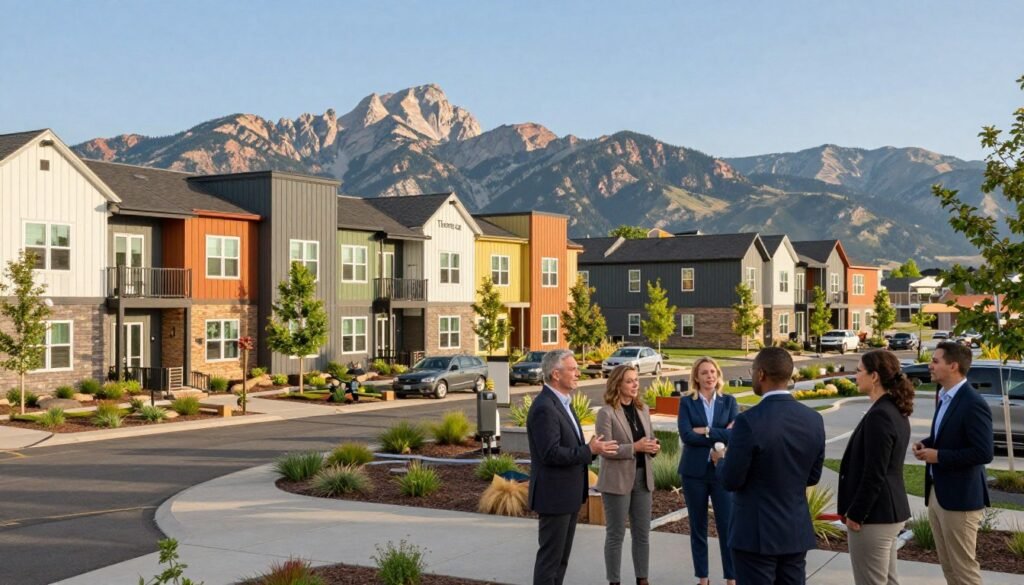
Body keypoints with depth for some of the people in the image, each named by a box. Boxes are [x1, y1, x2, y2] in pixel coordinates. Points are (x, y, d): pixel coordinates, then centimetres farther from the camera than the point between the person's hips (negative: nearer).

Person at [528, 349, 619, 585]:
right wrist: (589, 450, -20)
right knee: (550, 557, -1)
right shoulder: (544, 408, -20)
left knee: (561, 556, 17)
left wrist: (592, 448, 2)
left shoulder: (562, 403, 12)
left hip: (569, 494, 10)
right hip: (554, 495, -10)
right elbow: (551, 453, -26)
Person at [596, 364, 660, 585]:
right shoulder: (606, 413, -11)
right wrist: (635, 447, -23)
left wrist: (653, 446, -5)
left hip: (642, 477, 6)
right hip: (618, 480, -6)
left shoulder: (642, 409, 9)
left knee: (642, 533, 11)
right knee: (616, 534, 4)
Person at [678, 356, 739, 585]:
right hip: (695, 471, 0)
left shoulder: (729, 401, 4)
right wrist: (721, 435, -12)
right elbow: (686, 435, -12)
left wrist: (707, 431, -12)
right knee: (698, 527, 8)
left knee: (728, 526, -1)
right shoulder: (687, 402, 1)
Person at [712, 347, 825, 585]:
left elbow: (731, 481, -13)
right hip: (797, 532, 6)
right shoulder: (814, 420, 0)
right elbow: (812, 476, 9)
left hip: (756, 533, -5)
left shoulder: (749, 421, -19)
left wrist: (720, 460, 7)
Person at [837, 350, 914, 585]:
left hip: (875, 514, -10)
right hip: (891, 510, 10)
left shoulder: (879, 416, -21)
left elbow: (873, 475, -22)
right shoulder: (896, 411, 10)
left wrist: (855, 514, -14)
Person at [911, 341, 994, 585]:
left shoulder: (973, 404, -19)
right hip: (937, 493, 9)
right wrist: (927, 443, 3)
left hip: (959, 497, -9)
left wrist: (938, 455, -20)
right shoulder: (945, 397, 10)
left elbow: (984, 453, -24)